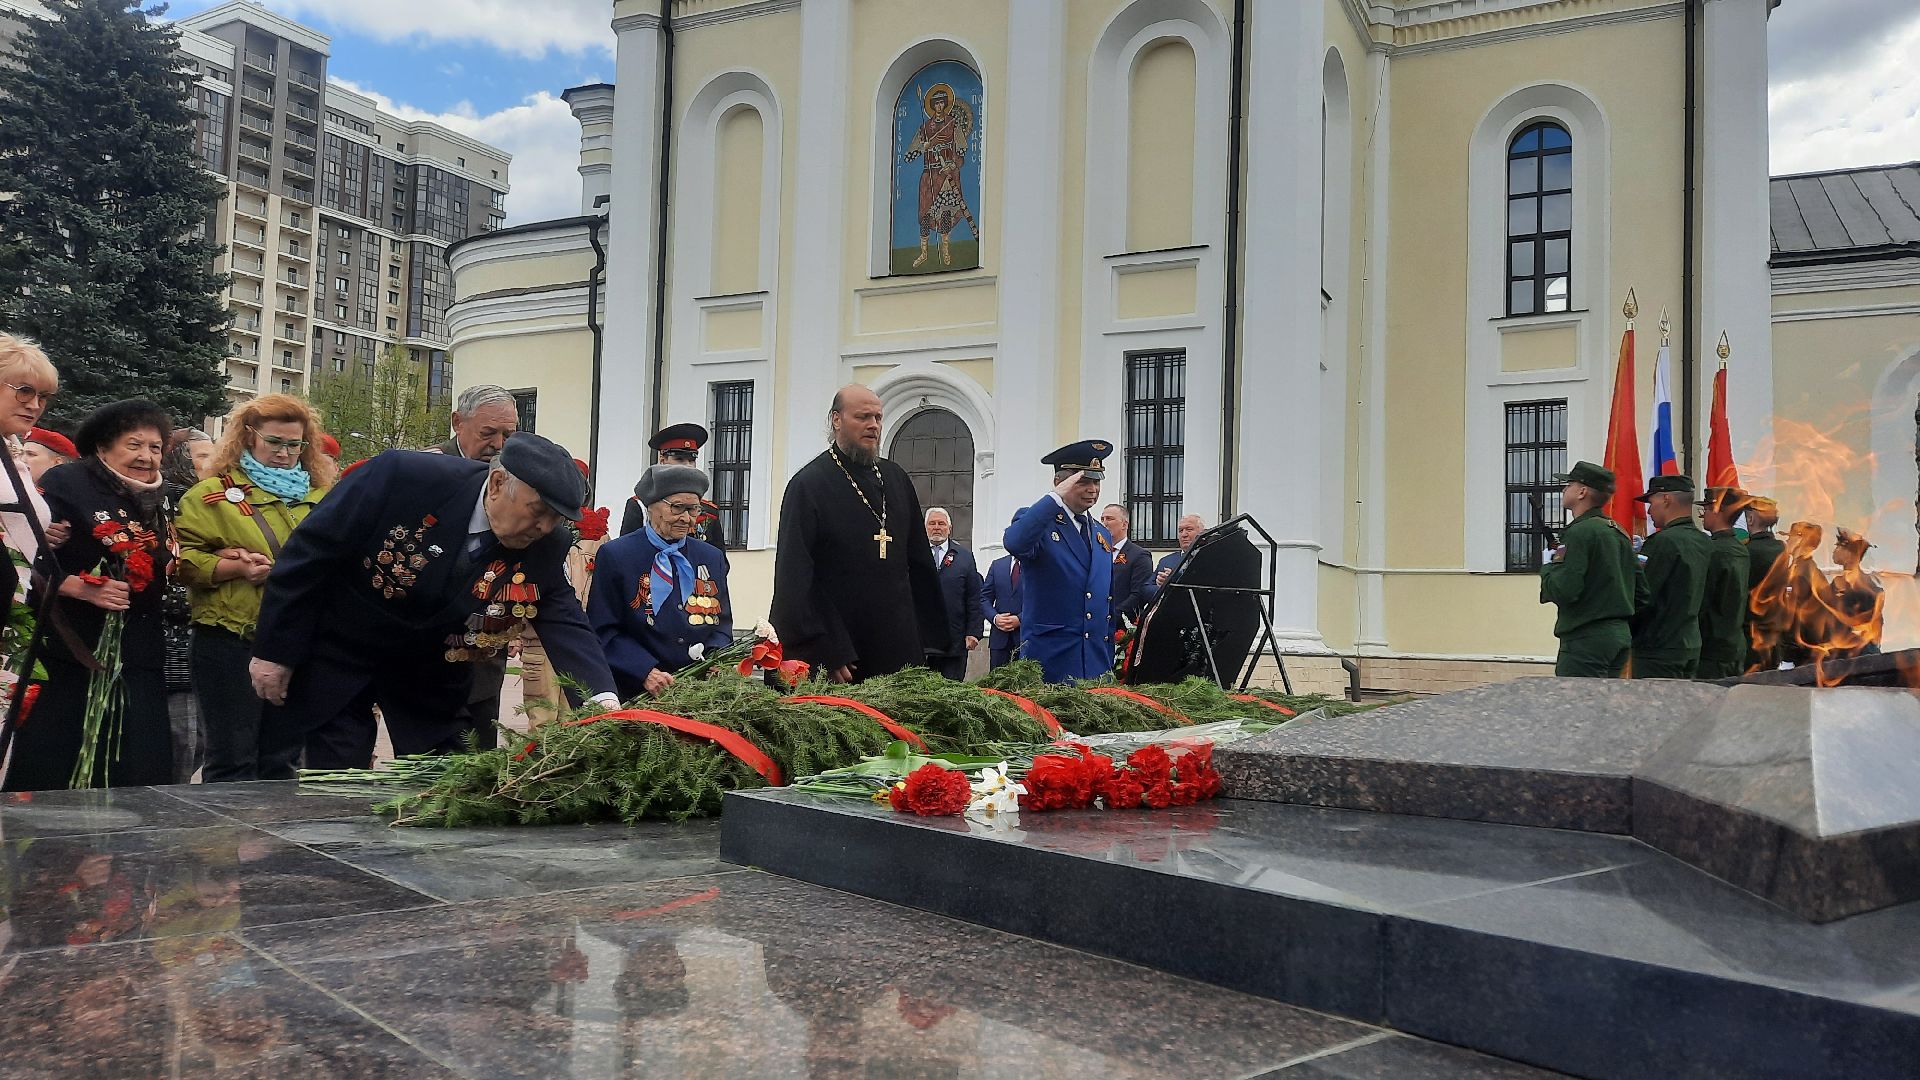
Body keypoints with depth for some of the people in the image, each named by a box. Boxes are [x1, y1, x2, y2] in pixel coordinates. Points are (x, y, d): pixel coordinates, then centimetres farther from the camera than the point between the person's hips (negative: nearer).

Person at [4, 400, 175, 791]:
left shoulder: (157, 502, 16)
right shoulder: (66, 484, -4)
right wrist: (85, 589, -22)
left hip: (136, 664, 6)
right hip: (66, 657, -6)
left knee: (139, 780, 3)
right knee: (47, 774, -2)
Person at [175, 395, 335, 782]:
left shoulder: (320, 496, 14)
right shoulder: (212, 493, 2)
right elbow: (183, 558, -5)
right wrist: (235, 568, -19)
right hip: (231, 645, -4)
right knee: (234, 761, 0)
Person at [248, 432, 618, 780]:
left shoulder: (546, 550, -16)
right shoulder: (405, 476, -26)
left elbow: (567, 627, -19)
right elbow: (309, 550, -18)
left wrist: (603, 698, -39)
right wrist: (273, 649, -13)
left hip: (429, 679, 3)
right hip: (334, 650, -3)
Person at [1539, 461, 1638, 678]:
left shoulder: (1579, 532, -15)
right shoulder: (1618, 531, 14)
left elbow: (1563, 590, -20)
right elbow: (1638, 579, 18)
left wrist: (1548, 567, -3)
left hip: (1586, 639, -10)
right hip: (1620, 634, 10)